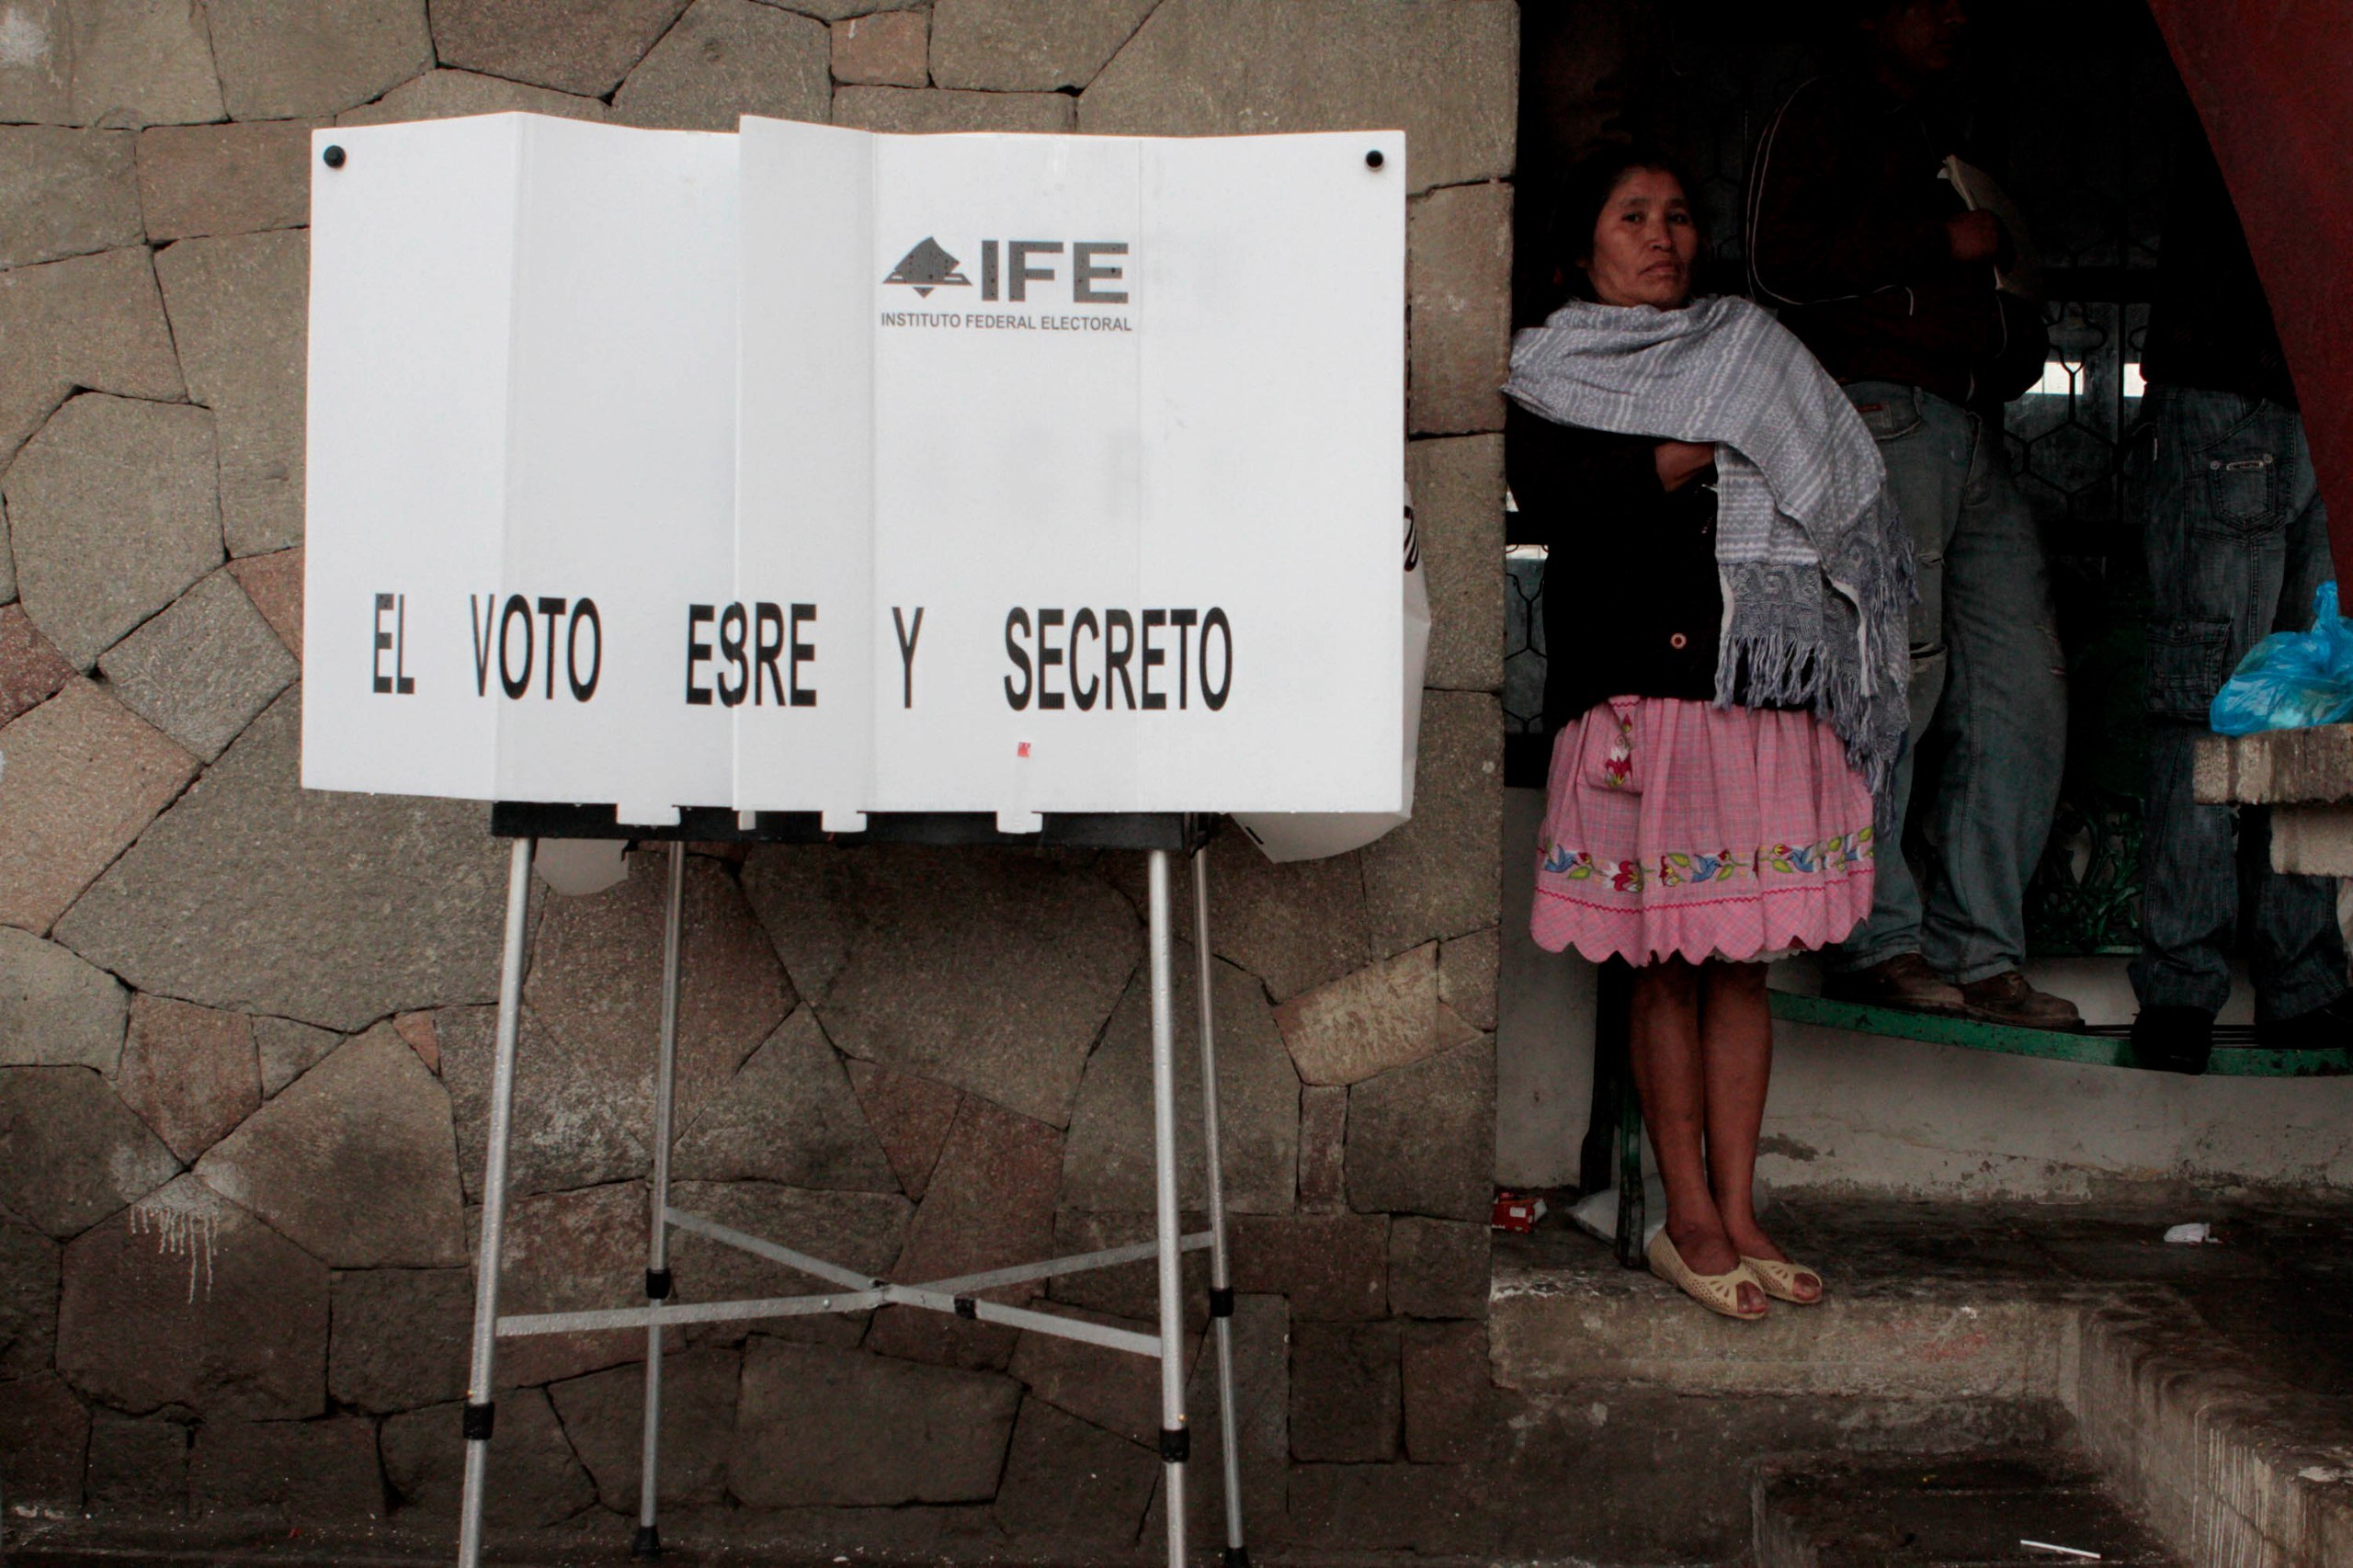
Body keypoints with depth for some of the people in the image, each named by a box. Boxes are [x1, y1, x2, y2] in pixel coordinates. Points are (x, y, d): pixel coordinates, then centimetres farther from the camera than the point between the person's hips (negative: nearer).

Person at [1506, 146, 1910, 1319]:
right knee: (1666, 965, -1)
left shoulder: (1753, 352, 18)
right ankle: (1689, 1218, 7)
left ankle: (1735, 1213, 9)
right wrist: (1696, 454, -6)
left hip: (1765, 694, 3)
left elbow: (1838, 503, 13)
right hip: (1636, 692, -3)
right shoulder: (1546, 373, 8)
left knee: (1742, 960, 4)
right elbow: (1550, 501, -8)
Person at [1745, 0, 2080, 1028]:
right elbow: (1781, 261, -9)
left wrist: (2021, 332, 14)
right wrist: (1939, 241, -7)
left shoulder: (1948, 142, 32)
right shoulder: (1825, 116, 7)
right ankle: (1876, 941, -6)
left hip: (1974, 430, 8)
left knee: (2023, 686, -1)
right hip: (1879, 412, -8)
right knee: (1894, 672, -13)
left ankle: (1976, 953, 2)